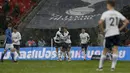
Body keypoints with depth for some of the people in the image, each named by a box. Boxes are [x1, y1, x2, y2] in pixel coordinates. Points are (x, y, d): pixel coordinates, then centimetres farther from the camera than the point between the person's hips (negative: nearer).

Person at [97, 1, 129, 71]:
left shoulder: (105, 13, -5)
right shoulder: (117, 13, 6)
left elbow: (100, 22, -19)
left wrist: (102, 31, -4)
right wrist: (120, 29, 8)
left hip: (108, 34, -2)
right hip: (116, 34, 2)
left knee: (105, 51, 9)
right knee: (115, 50, -1)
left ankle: (100, 66, 15)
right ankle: (113, 67, -10)